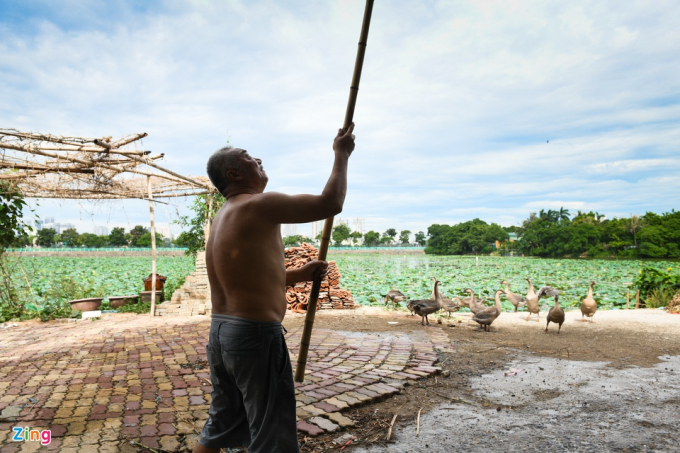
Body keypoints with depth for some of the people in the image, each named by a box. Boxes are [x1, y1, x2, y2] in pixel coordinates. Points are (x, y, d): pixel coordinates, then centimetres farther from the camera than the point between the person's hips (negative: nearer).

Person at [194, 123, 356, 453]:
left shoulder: (223, 217, 14)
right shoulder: (258, 205, -14)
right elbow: (330, 204, -15)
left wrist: (299, 275, 16)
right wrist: (341, 155, -1)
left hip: (219, 332, 9)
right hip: (256, 335, -9)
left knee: (219, 426, 24)